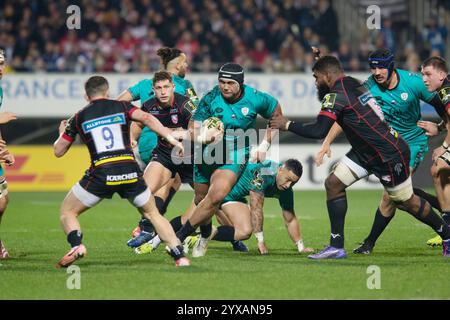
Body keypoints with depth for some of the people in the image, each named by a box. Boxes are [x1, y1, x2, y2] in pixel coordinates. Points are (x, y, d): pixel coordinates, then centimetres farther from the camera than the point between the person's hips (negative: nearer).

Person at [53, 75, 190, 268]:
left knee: (67, 211, 16)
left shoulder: (79, 117, 14)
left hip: (100, 174, -1)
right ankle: (180, 257, 8)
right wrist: (170, 137, -13)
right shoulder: (122, 107, 13)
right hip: (130, 171, 1)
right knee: (152, 214, 22)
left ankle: (77, 246, -14)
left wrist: (62, 132, 43)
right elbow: (146, 118, -8)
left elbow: (58, 151, 22)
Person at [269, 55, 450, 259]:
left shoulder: (336, 95, -22)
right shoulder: (353, 84, 5)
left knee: (406, 202, 5)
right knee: (333, 183, 0)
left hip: (390, 155, -10)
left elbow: (319, 131, -27)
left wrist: (287, 125, -15)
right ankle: (336, 247, 2)